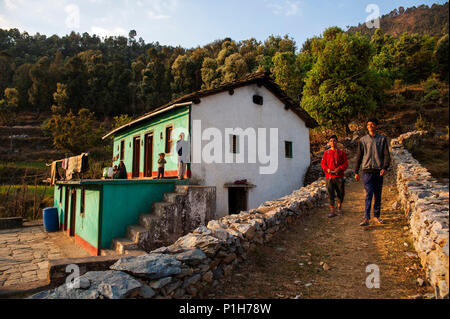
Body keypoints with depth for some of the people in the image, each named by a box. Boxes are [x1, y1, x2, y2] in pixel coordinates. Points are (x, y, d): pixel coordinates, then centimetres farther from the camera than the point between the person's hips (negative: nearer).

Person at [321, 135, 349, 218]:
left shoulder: (341, 152, 7)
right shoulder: (326, 153, 9)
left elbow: (346, 163, 2)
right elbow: (323, 163, 8)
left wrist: (339, 168, -14)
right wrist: (327, 169, -11)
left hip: (339, 177, 0)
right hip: (329, 177, 0)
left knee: (341, 193, 9)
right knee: (330, 194, -4)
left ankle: (339, 207, 34)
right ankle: (332, 211, -1)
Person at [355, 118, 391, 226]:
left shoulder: (382, 139, 6)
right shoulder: (363, 140, 7)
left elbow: (386, 155, 1)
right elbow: (359, 156, 10)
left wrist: (385, 167, -15)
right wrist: (356, 172, 7)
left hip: (379, 171, 1)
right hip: (367, 170, -1)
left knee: (378, 195, 9)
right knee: (369, 194, -10)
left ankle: (377, 216, 23)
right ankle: (366, 218, -11)